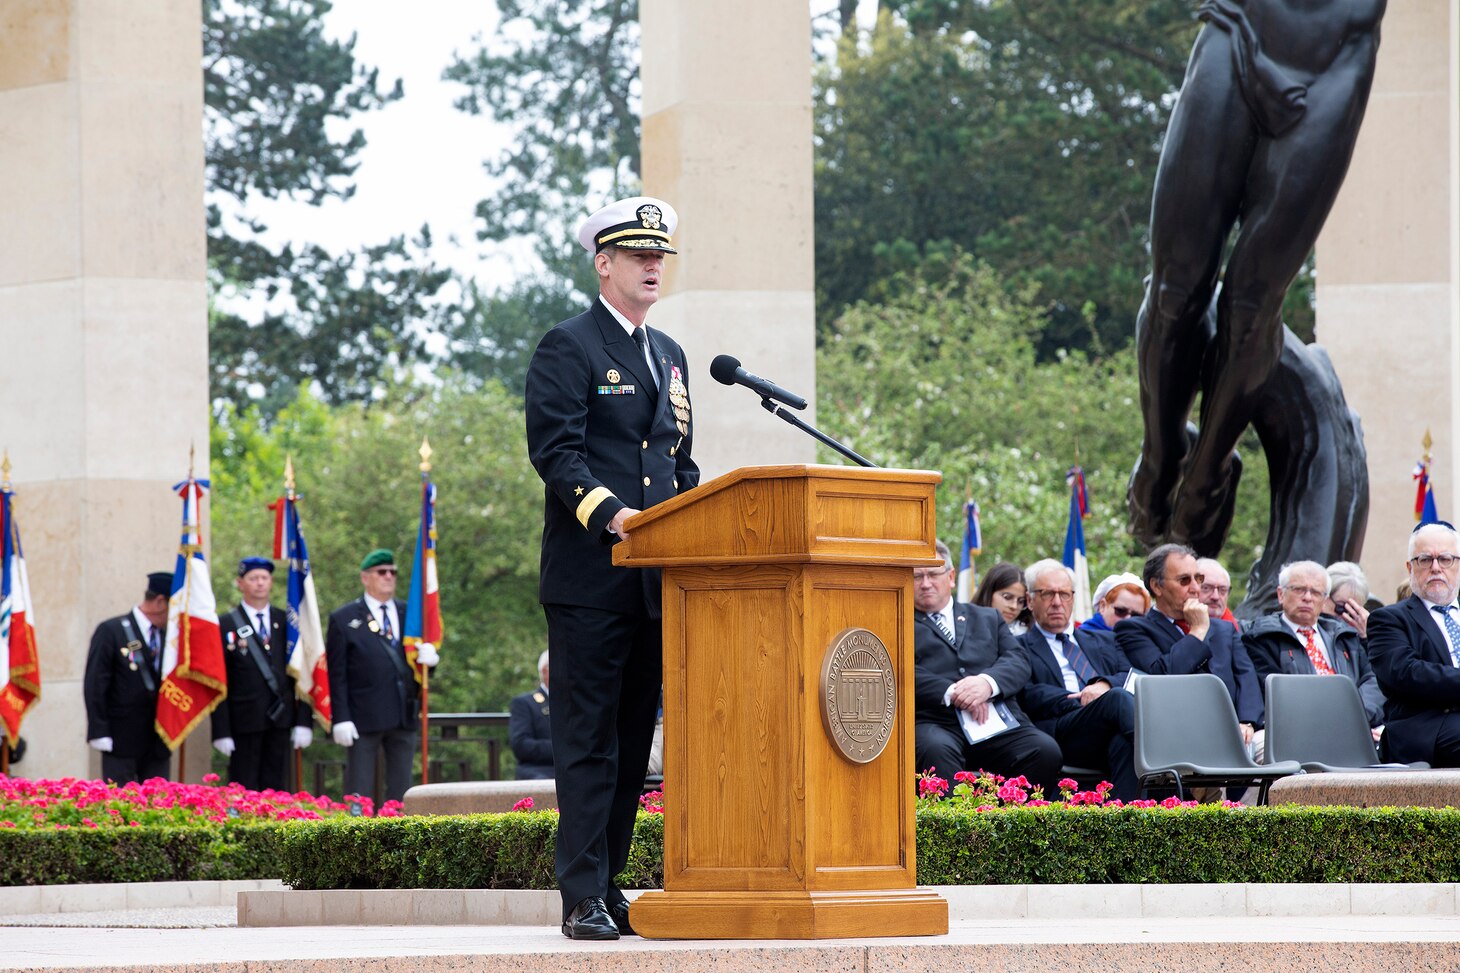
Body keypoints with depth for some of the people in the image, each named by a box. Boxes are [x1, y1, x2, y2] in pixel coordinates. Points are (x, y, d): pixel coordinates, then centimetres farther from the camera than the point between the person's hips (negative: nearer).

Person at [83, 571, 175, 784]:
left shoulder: (169, 636, 9)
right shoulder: (111, 632, -6)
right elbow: (94, 685, -8)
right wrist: (99, 734, -13)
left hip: (158, 742, 5)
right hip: (122, 741, -5)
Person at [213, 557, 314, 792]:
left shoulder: (286, 623, 9)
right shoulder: (226, 626, 0)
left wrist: (303, 721, 2)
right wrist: (221, 732, -8)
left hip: (280, 720, 3)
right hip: (244, 720, -3)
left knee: (276, 789, 5)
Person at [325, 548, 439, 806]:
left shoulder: (409, 614, 15)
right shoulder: (343, 619, 2)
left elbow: (424, 658, 20)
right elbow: (336, 674, -2)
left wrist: (429, 657, -7)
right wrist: (341, 718, -11)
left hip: (405, 716, 4)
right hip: (364, 718, -4)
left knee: (401, 792, 6)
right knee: (359, 795, -3)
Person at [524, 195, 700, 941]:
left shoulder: (669, 356, 21)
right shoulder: (567, 348, -3)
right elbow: (555, 451, -13)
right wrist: (609, 513, -26)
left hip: (654, 579, 8)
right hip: (589, 577, -7)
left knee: (633, 741, 9)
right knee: (588, 740, -7)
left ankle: (608, 884, 15)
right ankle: (583, 898, -8)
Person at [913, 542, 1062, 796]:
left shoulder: (988, 618, 29)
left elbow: (1018, 662, 13)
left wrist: (988, 682, -10)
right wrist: (950, 693, -15)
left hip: (996, 724, 3)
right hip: (934, 722, -3)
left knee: (1046, 750, -25)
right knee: (938, 750, -38)